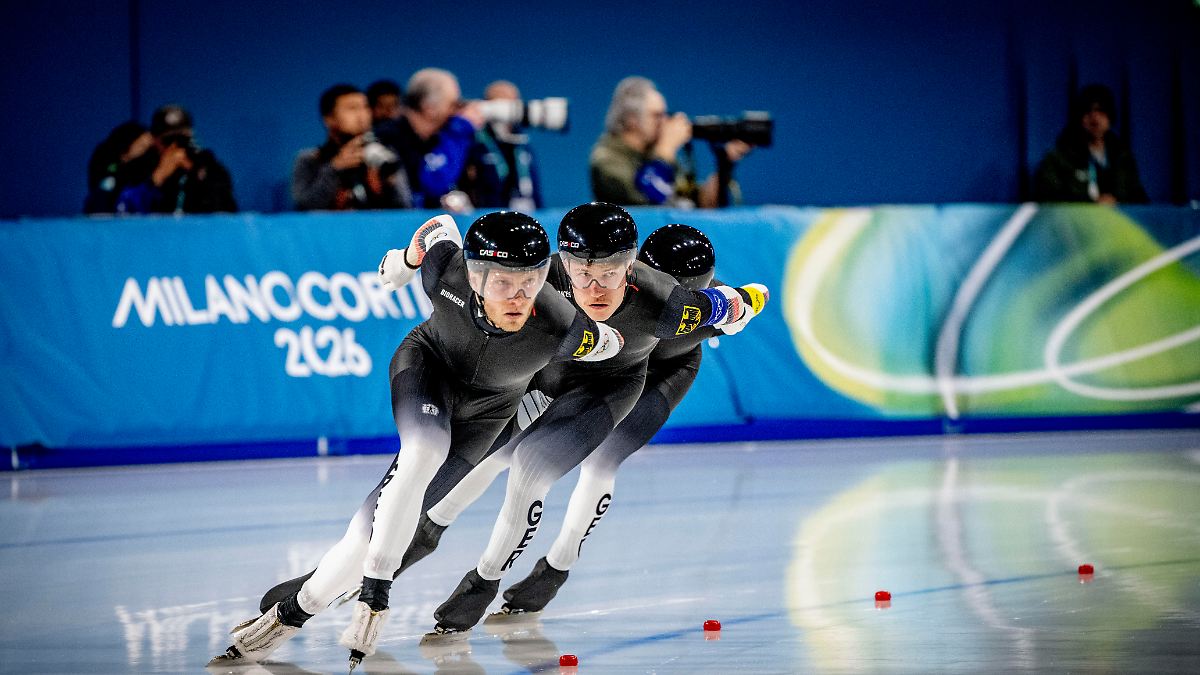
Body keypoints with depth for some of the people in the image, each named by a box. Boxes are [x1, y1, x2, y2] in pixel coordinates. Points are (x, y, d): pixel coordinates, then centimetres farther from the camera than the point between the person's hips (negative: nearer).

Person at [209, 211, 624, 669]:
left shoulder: (563, 331, -36)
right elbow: (440, 227, -11)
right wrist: (402, 261, 4)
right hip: (428, 359, 0)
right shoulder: (446, 272, -34)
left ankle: (294, 612, -1)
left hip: (483, 407, 0)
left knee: (384, 516, -11)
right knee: (425, 452, -32)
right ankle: (373, 597, -24)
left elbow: (611, 344, -14)